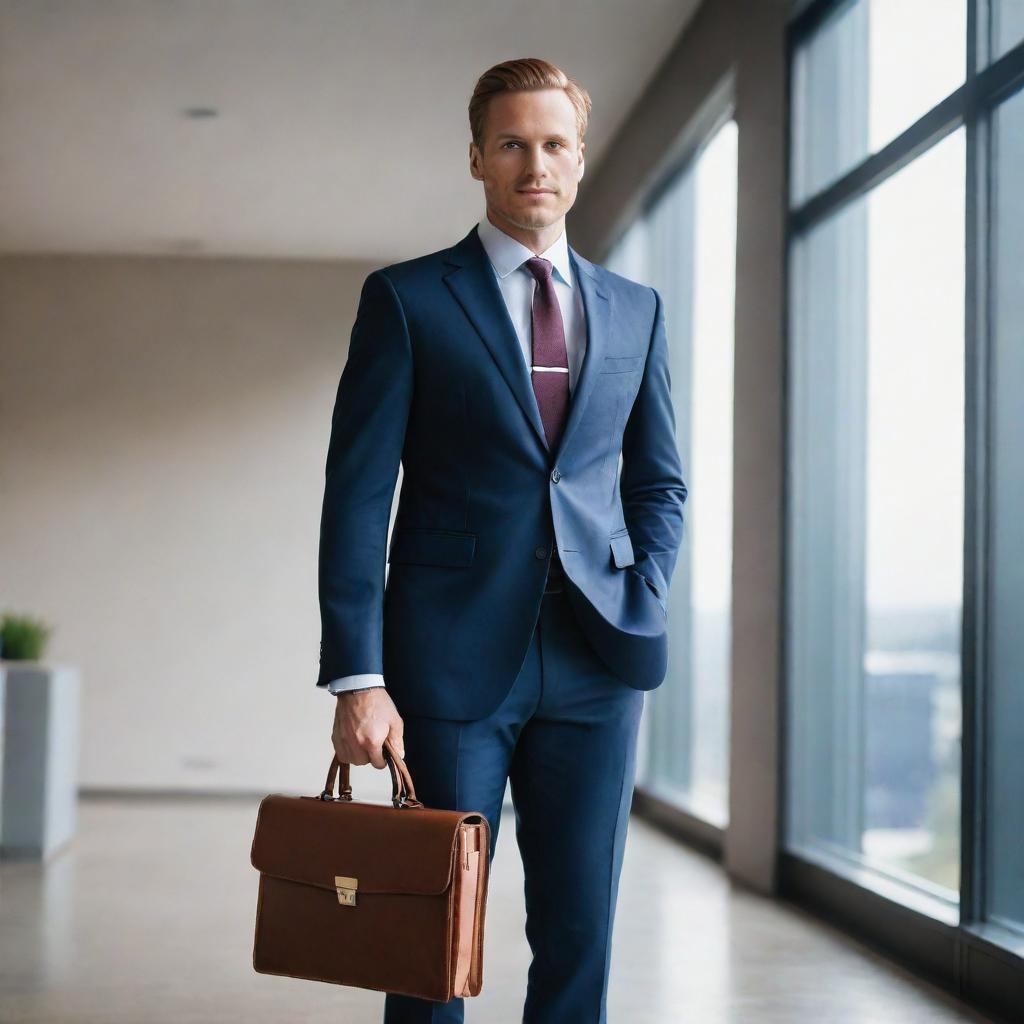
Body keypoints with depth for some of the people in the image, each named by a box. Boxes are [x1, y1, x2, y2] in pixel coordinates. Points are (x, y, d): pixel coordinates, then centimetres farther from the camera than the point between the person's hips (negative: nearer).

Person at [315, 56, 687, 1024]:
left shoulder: (634, 310, 13)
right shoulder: (406, 298, 2)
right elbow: (357, 495, -3)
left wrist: (642, 610, 2)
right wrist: (357, 677, -11)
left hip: (593, 661, 3)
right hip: (452, 655, -3)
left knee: (580, 932, 4)